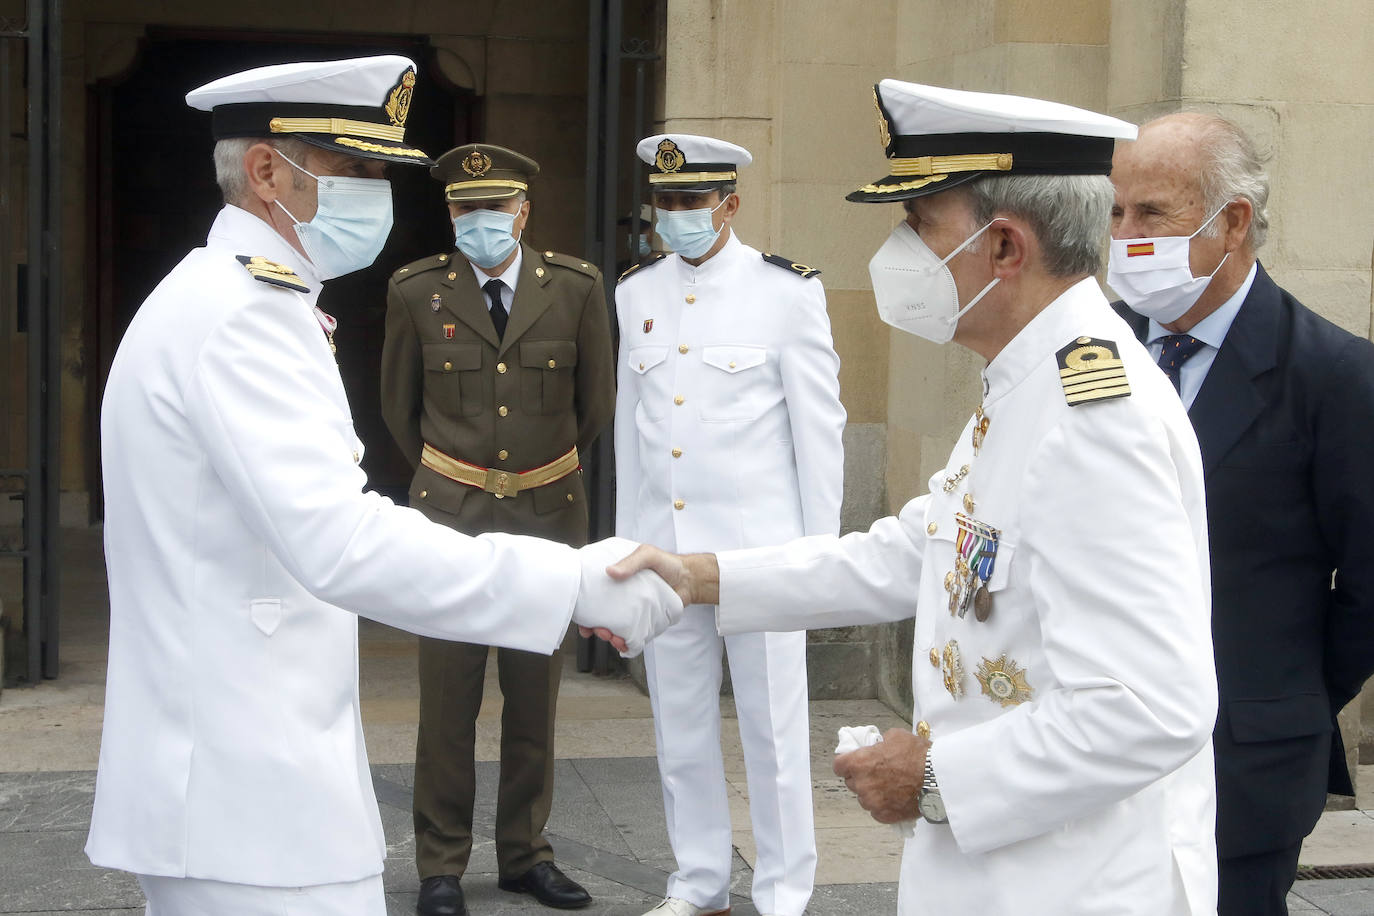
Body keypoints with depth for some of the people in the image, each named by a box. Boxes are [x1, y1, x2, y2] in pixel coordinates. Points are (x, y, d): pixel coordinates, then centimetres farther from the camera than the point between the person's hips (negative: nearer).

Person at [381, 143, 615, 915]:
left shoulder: (576, 288, -1)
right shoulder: (417, 291, -1)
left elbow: (597, 402, 11)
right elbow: (400, 404, 13)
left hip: (549, 512, 1)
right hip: (451, 512, -1)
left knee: (536, 695, 9)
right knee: (449, 698, 1)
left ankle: (527, 854, 22)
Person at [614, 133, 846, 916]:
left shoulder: (789, 291, -6)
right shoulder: (637, 292, 8)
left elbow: (820, 428, -3)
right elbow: (631, 422, 13)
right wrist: (627, 541, 12)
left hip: (759, 543, -4)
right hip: (662, 542, 5)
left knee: (774, 728, 2)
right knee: (680, 726, 11)